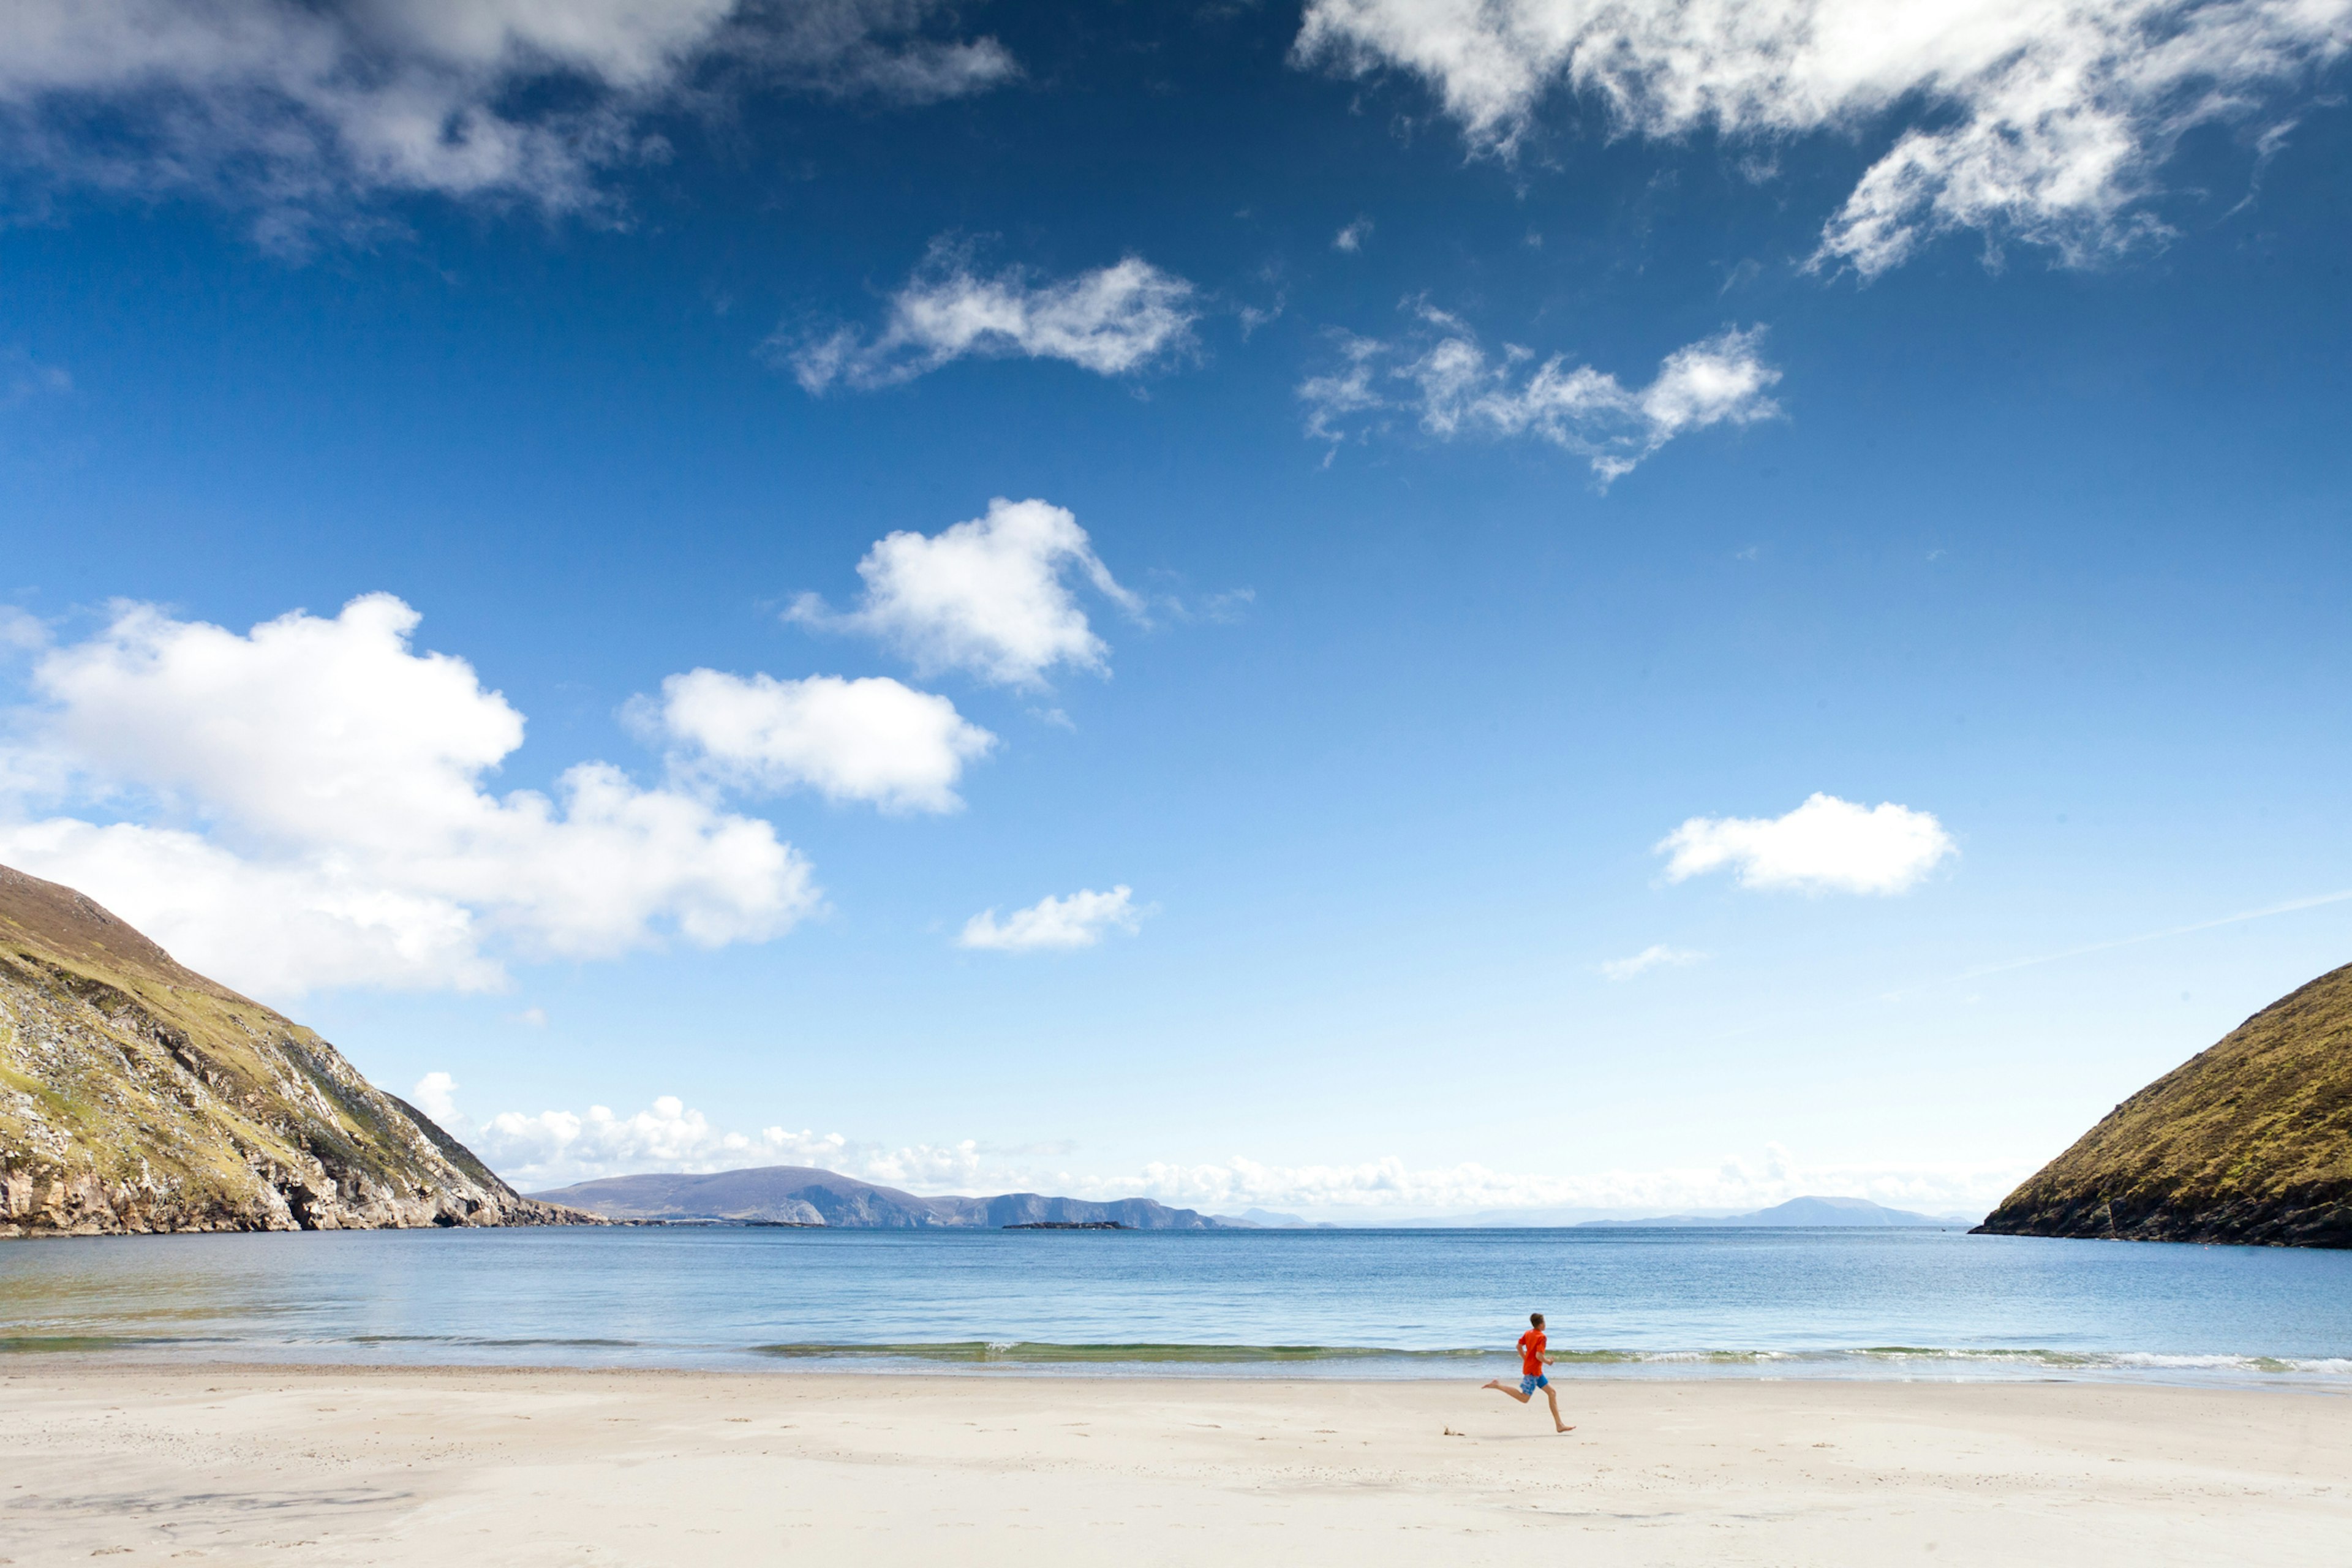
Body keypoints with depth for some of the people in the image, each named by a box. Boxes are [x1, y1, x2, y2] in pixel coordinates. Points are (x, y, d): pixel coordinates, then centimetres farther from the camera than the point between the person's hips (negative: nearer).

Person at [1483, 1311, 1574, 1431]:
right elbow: (1539, 1356, -24)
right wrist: (1547, 1361, -6)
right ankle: (1498, 1385, -6)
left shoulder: (1528, 1333, 8)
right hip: (1533, 1371, -10)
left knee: (1552, 1392, 10)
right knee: (1524, 1398, -7)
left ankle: (1559, 1425, 9)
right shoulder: (1542, 1337, -17)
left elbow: (1519, 1346, 13)